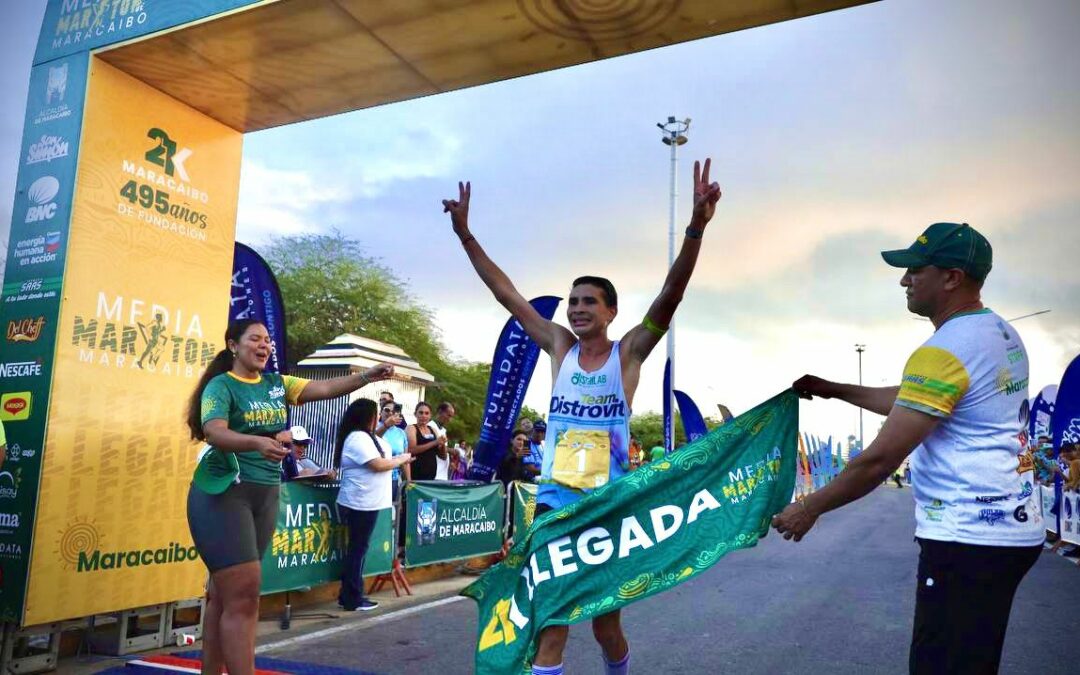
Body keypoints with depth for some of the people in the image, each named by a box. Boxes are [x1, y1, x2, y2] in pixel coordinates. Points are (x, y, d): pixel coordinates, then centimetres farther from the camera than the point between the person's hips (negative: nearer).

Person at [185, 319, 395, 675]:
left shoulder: (276, 384, 11)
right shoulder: (221, 385, -7)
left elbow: (324, 388, 2)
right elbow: (215, 433, -23)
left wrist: (368, 376, -11)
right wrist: (257, 442, -41)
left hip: (265, 496, 6)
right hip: (223, 494, -6)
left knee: (223, 595, 14)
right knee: (243, 595, -10)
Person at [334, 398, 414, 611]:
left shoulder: (365, 437, 16)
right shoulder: (358, 438, -18)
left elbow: (380, 461, 16)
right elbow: (378, 465, -20)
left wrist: (398, 460, 4)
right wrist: (402, 459, -7)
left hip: (366, 503, 10)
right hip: (360, 504, -10)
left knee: (358, 549, 14)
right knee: (358, 549, -3)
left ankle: (349, 595, 22)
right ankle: (352, 599, 5)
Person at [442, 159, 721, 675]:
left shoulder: (628, 352, -3)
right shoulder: (560, 347, 4)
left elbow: (669, 298, -17)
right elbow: (507, 294, 2)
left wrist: (696, 228, -30)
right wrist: (465, 235, -2)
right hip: (553, 501, 2)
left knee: (605, 624, 12)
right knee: (548, 622, 1)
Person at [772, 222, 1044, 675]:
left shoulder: (944, 351, -19)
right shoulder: (1003, 335, 11)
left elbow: (880, 459, -19)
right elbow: (915, 404, 23)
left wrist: (810, 508, -7)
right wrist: (834, 391, 26)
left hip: (968, 539, -10)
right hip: (1012, 528, 10)